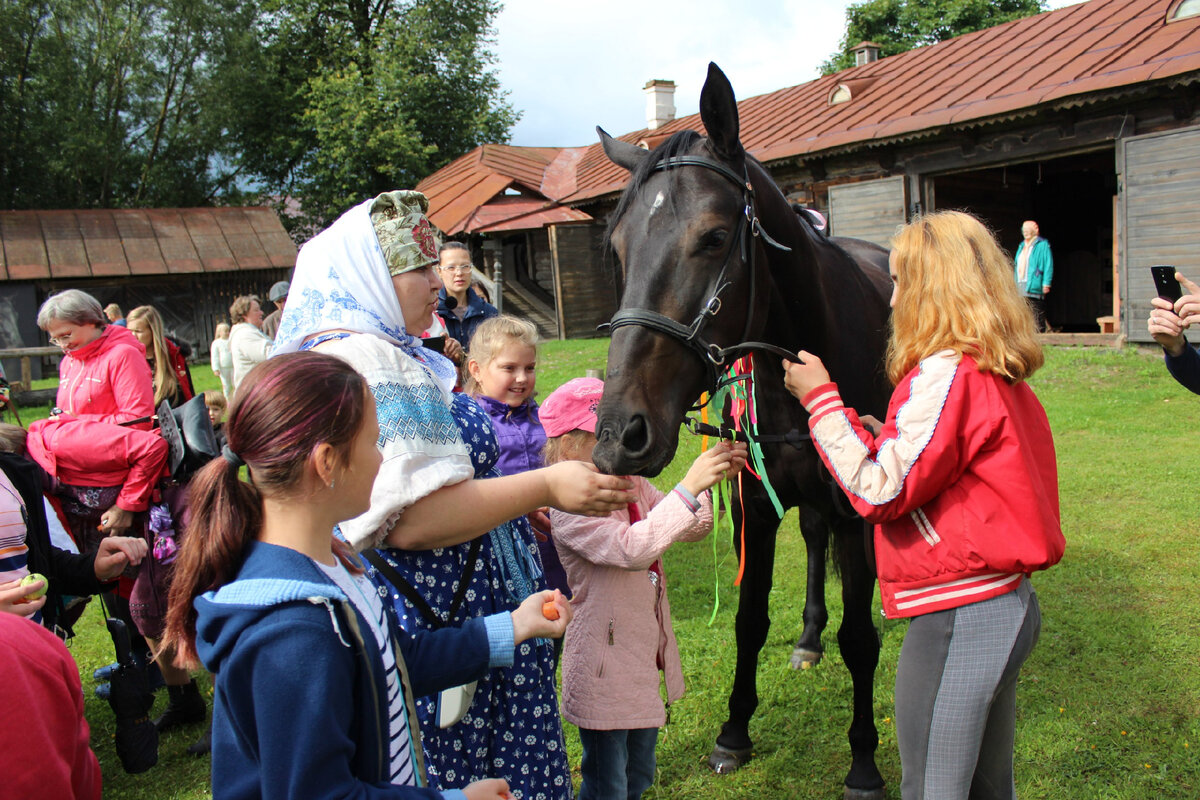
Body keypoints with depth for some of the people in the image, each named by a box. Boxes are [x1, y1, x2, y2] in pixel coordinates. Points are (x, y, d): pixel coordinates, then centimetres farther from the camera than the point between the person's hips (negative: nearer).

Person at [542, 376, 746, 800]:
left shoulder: (632, 482, 3)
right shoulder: (569, 505, -23)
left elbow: (691, 528, 8)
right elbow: (632, 549, -37)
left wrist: (715, 477, -9)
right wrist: (689, 486, -40)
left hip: (646, 652, 8)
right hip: (605, 666, -8)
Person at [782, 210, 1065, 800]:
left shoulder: (944, 372, -19)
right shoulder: (999, 373, 10)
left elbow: (881, 491, -21)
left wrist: (820, 398, -14)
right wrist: (883, 437, 7)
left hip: (956, 616, -10)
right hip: (1008, 603, 10)